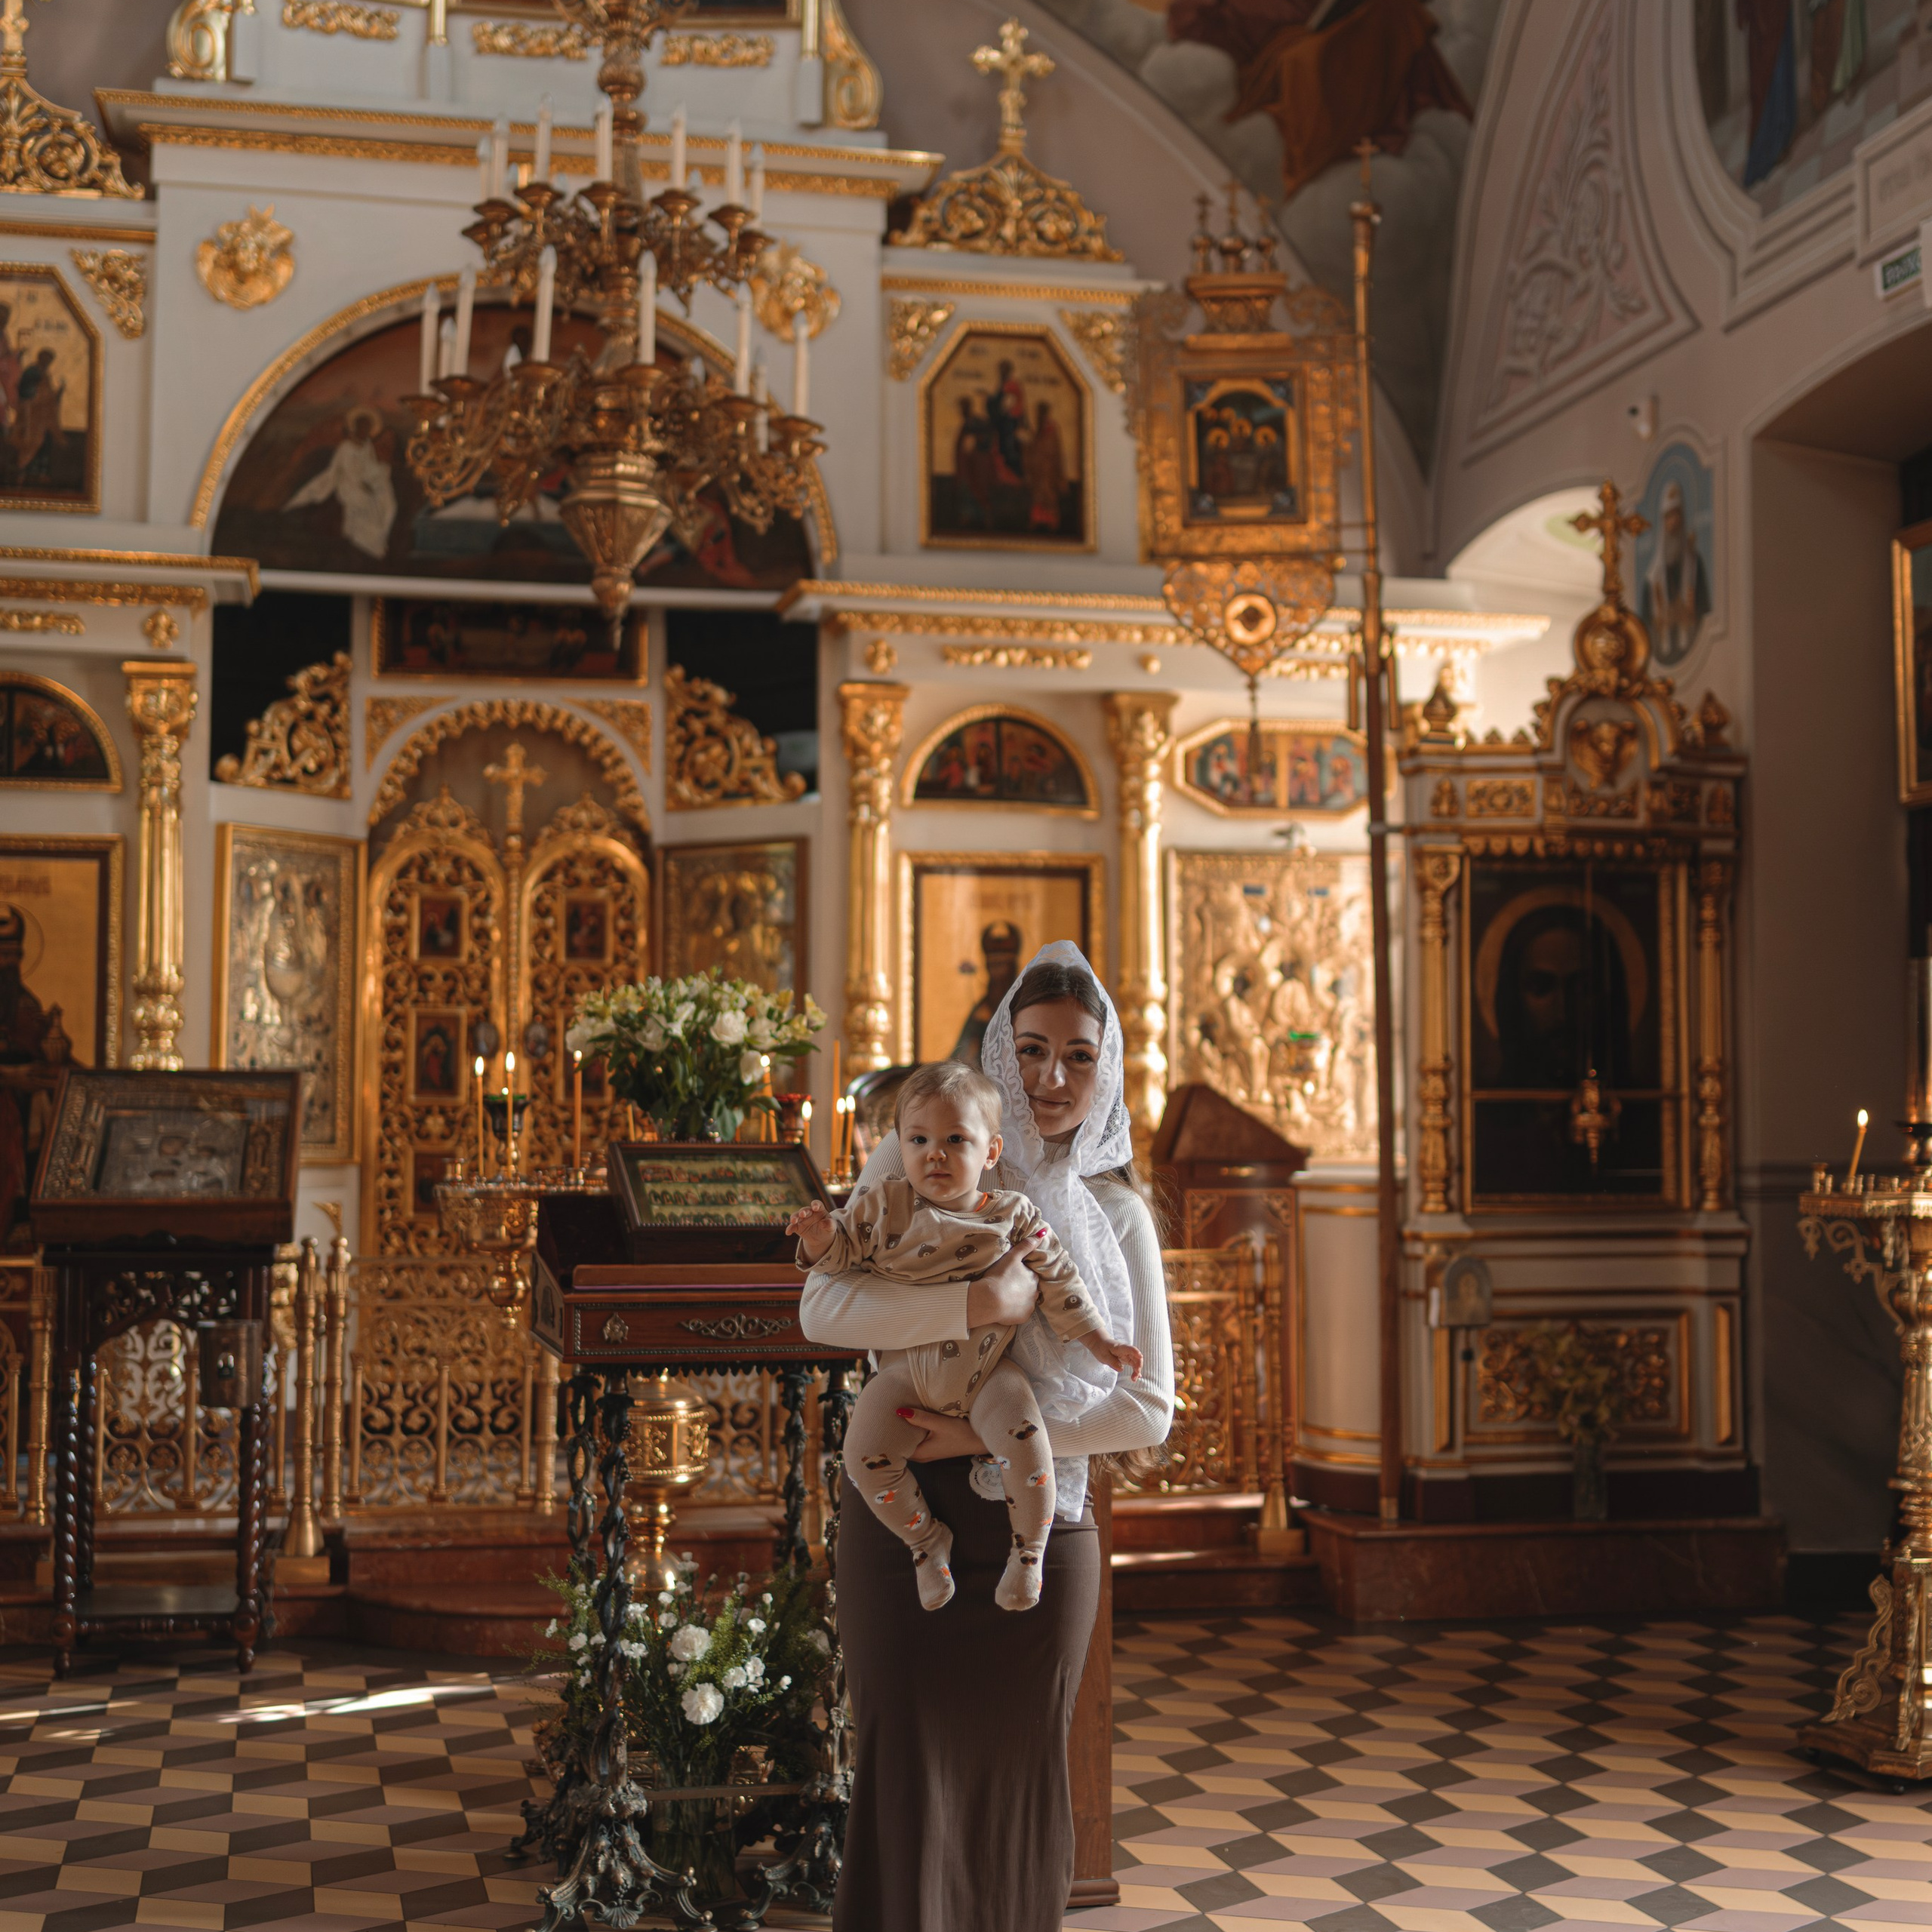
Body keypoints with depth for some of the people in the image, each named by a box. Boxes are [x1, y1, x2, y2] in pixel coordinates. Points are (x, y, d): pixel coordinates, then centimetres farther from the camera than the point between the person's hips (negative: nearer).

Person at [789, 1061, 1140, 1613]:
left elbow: (1057, 1280, 4)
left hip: (987, 1370, -1)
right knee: (863, 1454, -18)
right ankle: (927, 1539, 11)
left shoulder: (1013, 1215, -2)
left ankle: (1029, 1549, 0)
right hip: (905, 1371, 1)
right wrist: (821, 1236, -19)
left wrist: (1099, 1341, 3)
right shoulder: (881, 1208, -2)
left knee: (1023, 1439, -27)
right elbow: (842, 1252, 4)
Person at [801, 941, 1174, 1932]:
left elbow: (1147, 1408, 1)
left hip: (1040, 1526, 2)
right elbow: (824, 1307, -10)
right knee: (905, 1784, 2)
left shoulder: (1118, 1216, 7)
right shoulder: (919, 1160, 2)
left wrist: (991, 1436, -11)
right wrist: (982, 1303, -21)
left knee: (1013, 1786, 10)